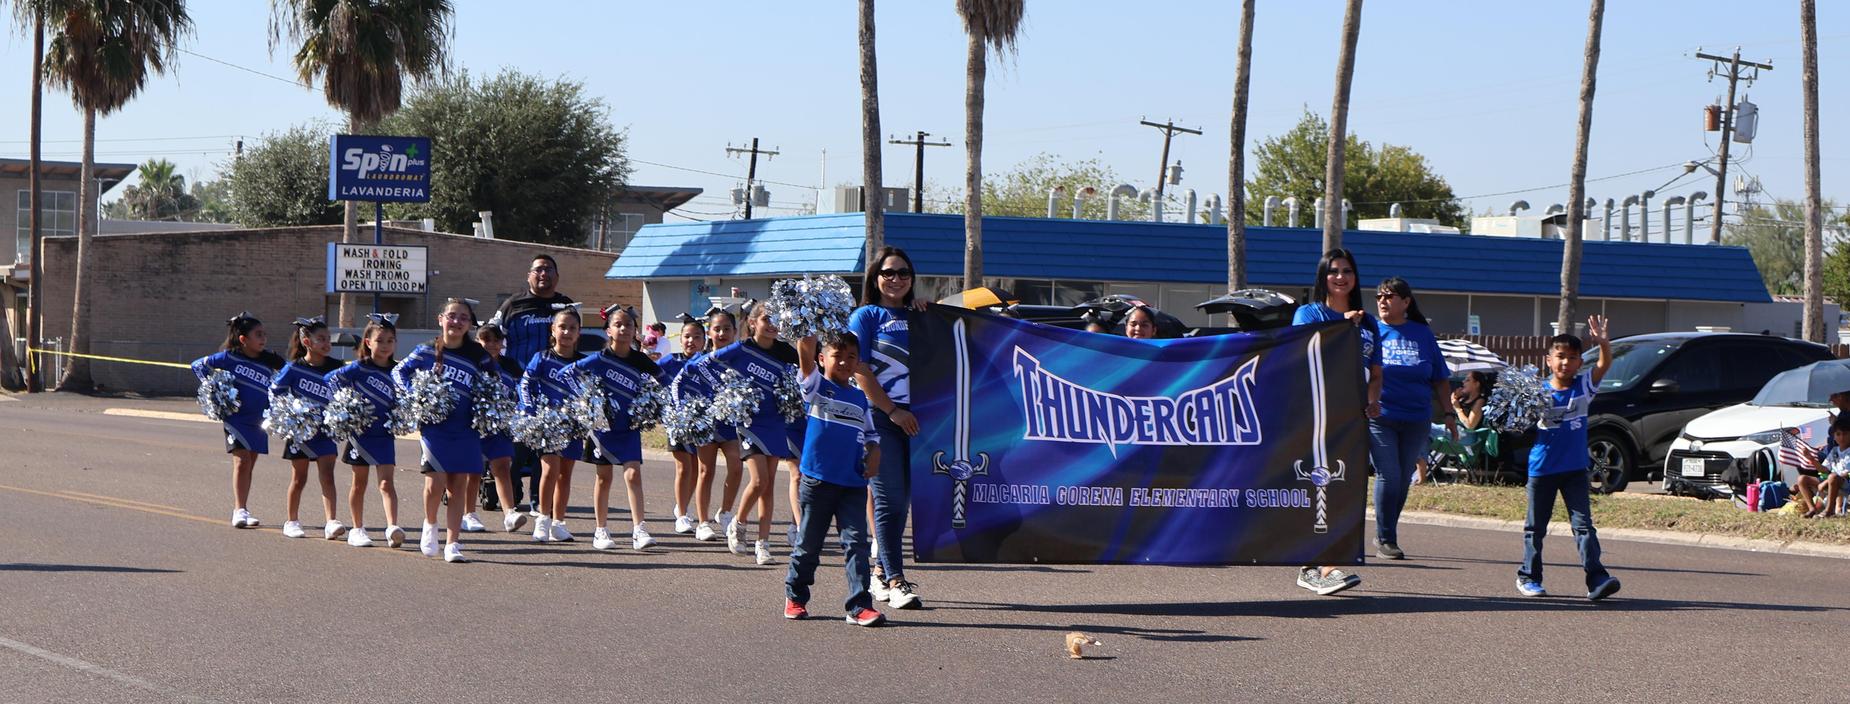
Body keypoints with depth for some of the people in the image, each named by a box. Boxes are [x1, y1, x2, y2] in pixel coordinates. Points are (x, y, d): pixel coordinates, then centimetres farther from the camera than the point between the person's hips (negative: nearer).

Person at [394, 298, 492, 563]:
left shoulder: (478, 356, 6)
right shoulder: (427, 351, 2)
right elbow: (399, 371, 8)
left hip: (465, 430, 2)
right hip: (433, 425, -2)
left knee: (458, 486, 2)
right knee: (436, 483, -11)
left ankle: (452, 544, 8)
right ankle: (430, 524, 19)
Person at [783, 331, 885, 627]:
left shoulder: (860, 398, 15)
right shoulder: (817, 387, 1)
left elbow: (870, 433, 21)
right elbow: (805, 349, -13)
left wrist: (873, 454, 3)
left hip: (854, 483, 3)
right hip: (818, 478, -3)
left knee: (856, 542, -5)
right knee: (808, 542, 7)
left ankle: (859, 605, -6)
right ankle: (795, 597, 24)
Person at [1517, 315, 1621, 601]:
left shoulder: (1584, 386, 0)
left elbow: (1605, 363, -14)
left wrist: (1602, 342, -32)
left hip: (1575, 469, 1)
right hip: (1542, 469, -1)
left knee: (1583, 523, -6)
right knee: (1535, 526, 10)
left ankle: (1596, 578, -13)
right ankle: (1528, 577, 22)